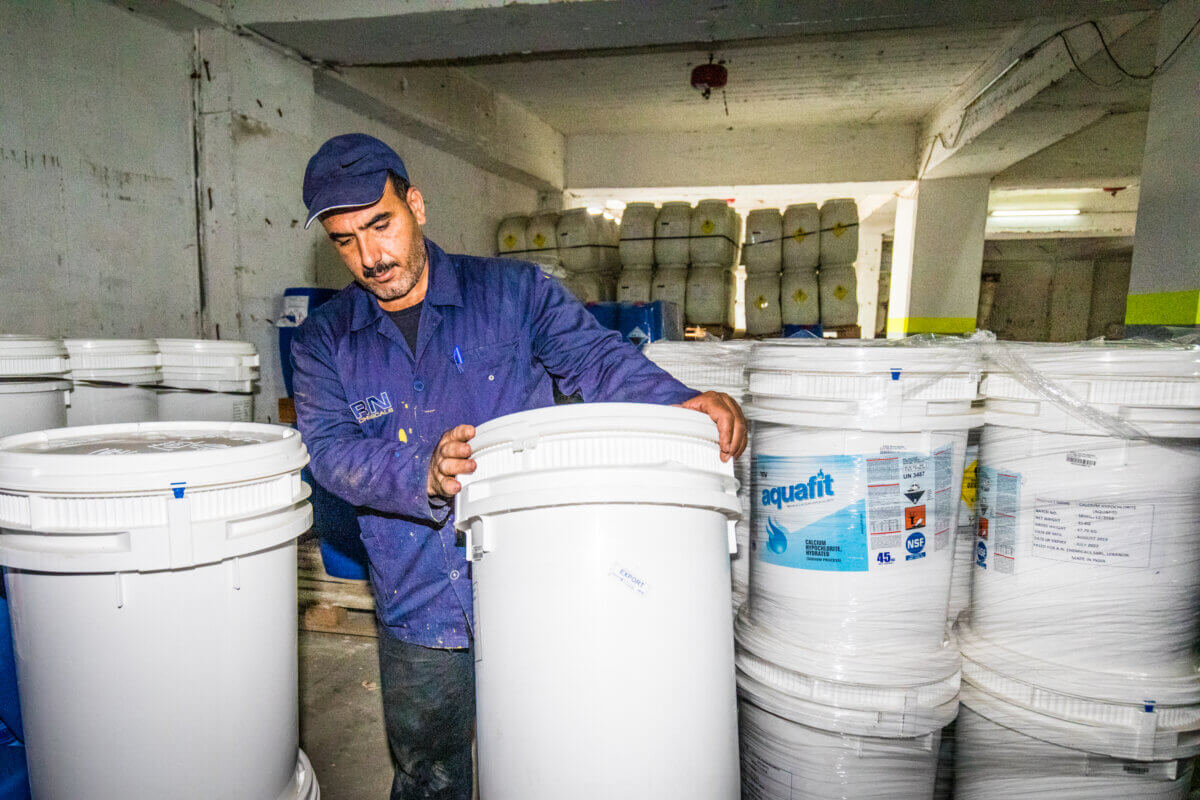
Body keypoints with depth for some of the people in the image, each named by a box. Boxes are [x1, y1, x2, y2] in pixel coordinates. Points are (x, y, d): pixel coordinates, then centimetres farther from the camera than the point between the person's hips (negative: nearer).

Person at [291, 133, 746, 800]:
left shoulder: (511, 290, -2)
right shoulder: (323, 342, 3)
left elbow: (596, 354, -14)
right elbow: (333, 451, -10)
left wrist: (678, 401, -33)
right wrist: (423, 475, -30)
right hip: (418, 614, 2)